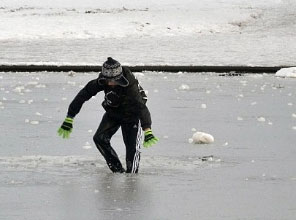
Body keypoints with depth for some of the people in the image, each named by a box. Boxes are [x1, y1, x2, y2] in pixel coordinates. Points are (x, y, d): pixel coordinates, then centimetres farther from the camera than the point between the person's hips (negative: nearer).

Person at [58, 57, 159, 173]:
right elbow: (83, 95, -21)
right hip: (112, 113, 4)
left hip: (131, 115, -4)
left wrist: (147, 131, -60)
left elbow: (142, 107, -47)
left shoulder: (130, 85, -38)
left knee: (132, 147, -14)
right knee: (100, 138, -12)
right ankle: (118, 170, -2)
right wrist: (68, 120, -24)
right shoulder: (102, 81, -26)